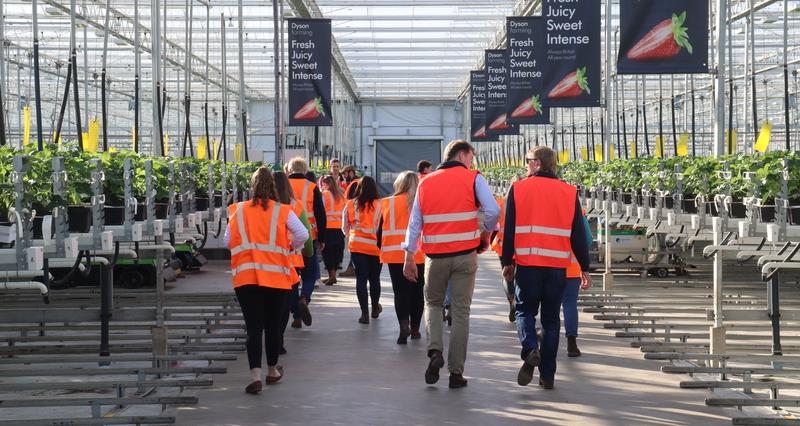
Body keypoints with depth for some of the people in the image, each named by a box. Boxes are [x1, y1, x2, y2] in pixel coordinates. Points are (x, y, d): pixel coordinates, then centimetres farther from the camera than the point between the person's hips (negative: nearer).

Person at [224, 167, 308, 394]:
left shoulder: (238, 211, 3)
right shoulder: (283, 211, -1)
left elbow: (228, 242, 3)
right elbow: (302, 235, -10)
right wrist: (288, 246, 8)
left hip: (245, 276, 0)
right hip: (276, 276, 0)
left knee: (253, 327, -2)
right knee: (273, 325, 15)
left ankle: (255, 375, -15)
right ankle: (272, 370, 29)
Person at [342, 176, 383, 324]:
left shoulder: (350, 205, -1)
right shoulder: (379, 205, -10)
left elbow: (344, 227, 9)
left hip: (356, 245, 1)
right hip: (374, 246, -1)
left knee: (361, 279, 4)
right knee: (374, 278, 15)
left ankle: (365, 313, -1)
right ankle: (375, 308, 32)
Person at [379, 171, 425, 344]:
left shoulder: (387, 203, -1)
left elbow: (380, 229, 5)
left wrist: (382, 248, 19)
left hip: (395, 254, -1)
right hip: (418, 255, 1)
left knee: (401, 291, 1)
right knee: (417, 291, 12)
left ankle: (404, 325, -18)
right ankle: (415, 329, 19)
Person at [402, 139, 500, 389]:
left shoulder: (426, 183, 10)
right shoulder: (473, 179, -1)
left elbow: (414, 223, 9)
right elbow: (493, 211, -14)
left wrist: (409, 257, 12)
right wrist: (485, 235, 4)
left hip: (435, 256, 2)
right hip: (465, 255, -2)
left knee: (433, 303, 21)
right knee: (461, 312, 5)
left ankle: (435, 351, -2)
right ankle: (456, 372, 7)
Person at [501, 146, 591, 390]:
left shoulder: (518, 189, 0)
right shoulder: (569, 193, 5)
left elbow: (509, 230, 0)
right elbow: (578, 235, 6)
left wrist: (507, 262, 8)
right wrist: (584, 267, 12)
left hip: (527, 263, -2)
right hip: (558, 266, 2)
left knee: (525, 311, 11)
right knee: (551, 319, 10)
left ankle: (530, 350, -18)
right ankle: (547, 375, 9)